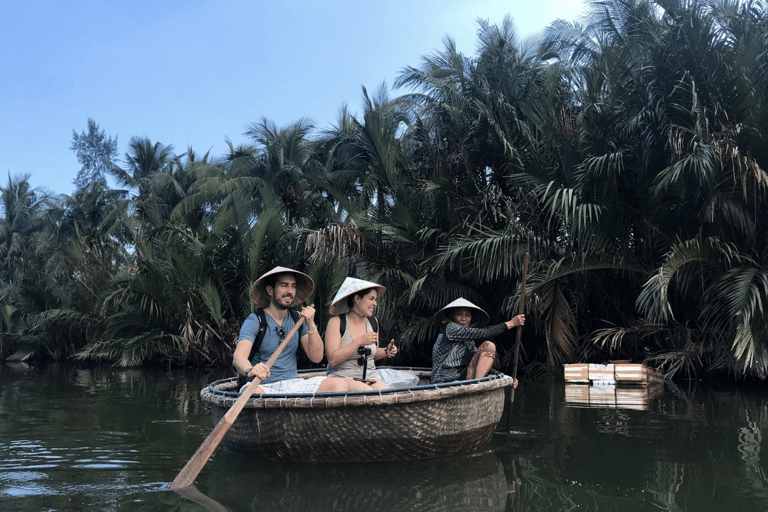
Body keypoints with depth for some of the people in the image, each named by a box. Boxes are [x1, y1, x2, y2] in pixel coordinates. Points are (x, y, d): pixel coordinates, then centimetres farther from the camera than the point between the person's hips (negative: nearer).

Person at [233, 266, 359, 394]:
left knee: (340, 384, -20)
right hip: (264, 387, -5)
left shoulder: (298, 320, 12)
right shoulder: (254, 322, -4)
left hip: (294, 384, 5)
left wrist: (311, 325, -9)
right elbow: (238, 356, -20)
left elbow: (316, 357, 5)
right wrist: (250, 371, -44)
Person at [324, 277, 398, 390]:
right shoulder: (336, 322, -8)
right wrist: (359, 341, -22)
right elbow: (332, 360, -18)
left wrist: (386, 352, 1)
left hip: (370, 377, 5)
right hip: (342, 378, -5)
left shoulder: (373, 322, 9)